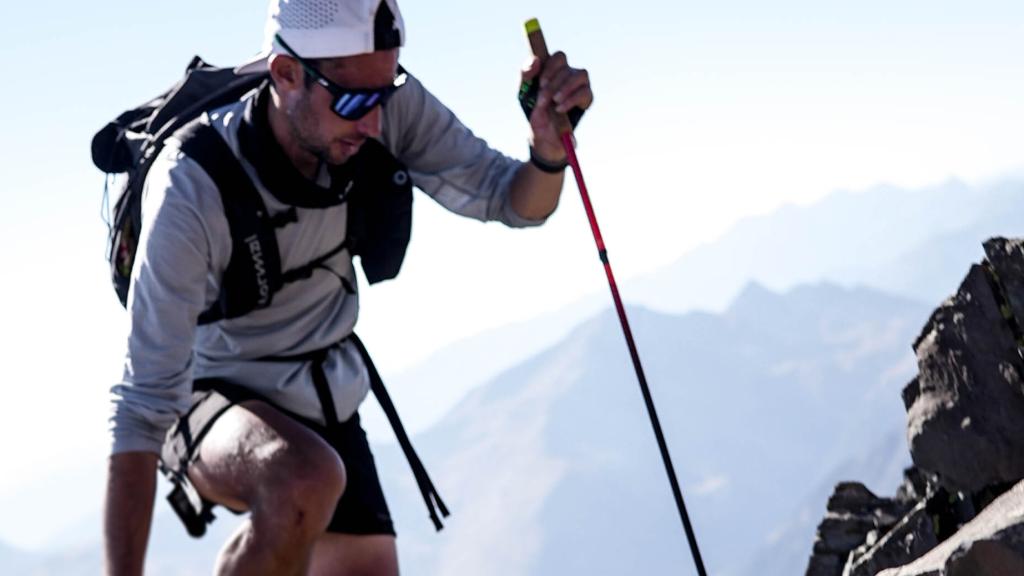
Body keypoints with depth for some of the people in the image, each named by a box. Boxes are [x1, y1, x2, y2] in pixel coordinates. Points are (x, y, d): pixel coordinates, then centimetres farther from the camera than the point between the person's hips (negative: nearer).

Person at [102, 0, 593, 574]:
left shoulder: (388, 104, -18)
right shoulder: (194, 188, -31)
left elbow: (512, 201, -10)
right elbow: (144, 403, -31)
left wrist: (550, 145, -34)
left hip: (328, 404, 6)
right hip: (211, 395, -6)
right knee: (308, 480, -36)